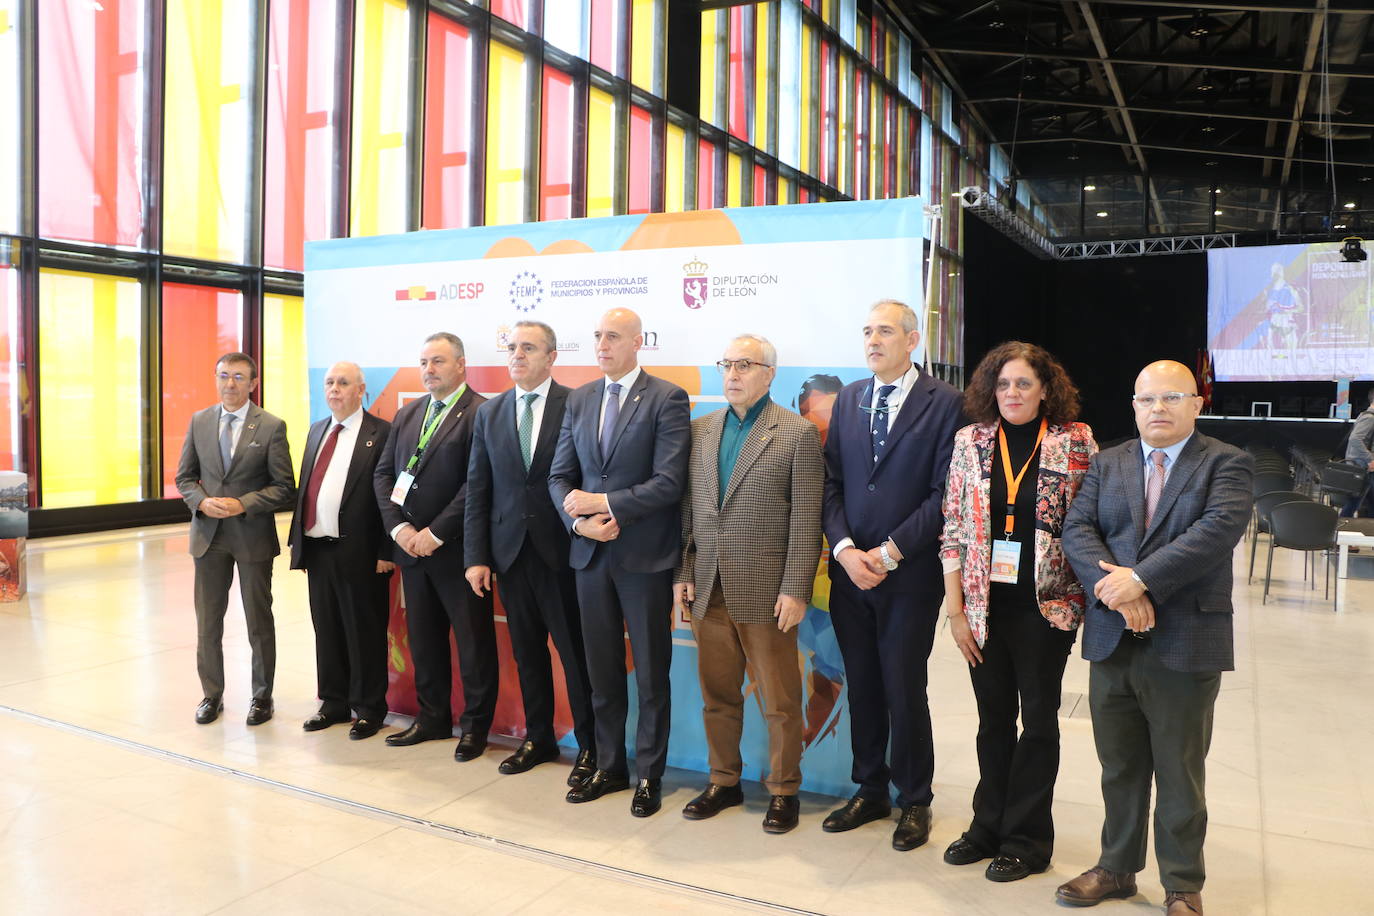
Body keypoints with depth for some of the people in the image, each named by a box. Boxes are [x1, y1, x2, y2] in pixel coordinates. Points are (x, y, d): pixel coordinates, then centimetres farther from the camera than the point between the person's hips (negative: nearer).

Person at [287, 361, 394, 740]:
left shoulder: (381, 434, -8)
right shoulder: (316, 431, 15)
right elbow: (304, 489, 16)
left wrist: (386, 551, -15)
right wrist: (297, 539, 11)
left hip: (359, 552, -7)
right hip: (317, 549, 7)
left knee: (364, 634, 4)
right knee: (326, 631, 15)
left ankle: (368, 710, 17)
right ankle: (334, 703, 29)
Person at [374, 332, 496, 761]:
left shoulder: (480, 413, -10)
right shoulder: (406, 414, 14)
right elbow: (383, 473, 11)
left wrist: (436, 533, -17)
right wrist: (399, 526, -4)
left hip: (457, 549, -6)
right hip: (412, 548, 7)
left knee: (473, 641, 4)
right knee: (423, 639, 15)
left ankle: (474, 723, 18)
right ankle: (432, 717, 29)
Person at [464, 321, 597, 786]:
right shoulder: (489, 413, 9)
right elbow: (478, 489, 7)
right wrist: (475, 556, 2)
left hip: (561, 550, -4)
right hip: (510, 551, 5)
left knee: (575, 650, 3)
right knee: (527, 651, 14)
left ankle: (590, 746, 17)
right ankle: (538, 738, 30)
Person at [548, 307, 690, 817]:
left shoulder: (667, 399, -7)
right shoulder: (579, 400, 11)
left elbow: (669, 482, -15)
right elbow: (560, 476, 9)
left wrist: (603, 503, -17)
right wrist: (579, 521, -9)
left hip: (644, 555, -5)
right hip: (591, 553, 5)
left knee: (651, 673, 6)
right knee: (602, 671, 14)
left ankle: (650, 775, 20)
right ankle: (609, 767, 28)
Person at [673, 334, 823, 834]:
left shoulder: (798, 433, -4)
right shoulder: (699, 429, 10)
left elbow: (806, 520, -7)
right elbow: (687, 507, 12)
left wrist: (796, 589, -11)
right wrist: (682, 573, 7)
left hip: (765, 590, -4)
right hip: (708, 587, 5)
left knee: (779, 700, 6)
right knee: (717, 694, 14)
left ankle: (783, 789, 23)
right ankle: (724, 781, 31)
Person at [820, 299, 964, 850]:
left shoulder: (943, 403, -6)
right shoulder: (848, 399, 10)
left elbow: (943, 492, -10)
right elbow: (831, 481, 7)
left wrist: (890, 552, -14)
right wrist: (845, 548, -7)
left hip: (909, 575, -4)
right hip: (850, 570, 5)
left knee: (904, 691, 3)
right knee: (862, 688, 13)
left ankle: (914, 801, 24)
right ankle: (870, 791, 30)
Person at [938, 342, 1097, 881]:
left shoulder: (1075, 442, -3)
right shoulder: (971, 441, 2)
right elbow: (953, 529, 2)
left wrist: (1089, 599, -8)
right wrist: (955, 609, -1)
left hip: (1045, 608, -2)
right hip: (985, 607, 2)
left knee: (1038, 720, 9)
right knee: (993, 719, 13)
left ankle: (1026, 840, 23)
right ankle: (989, 827, 29)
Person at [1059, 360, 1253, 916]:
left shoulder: (1226, 464, -1)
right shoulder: (1107, 464, 10)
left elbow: (1218, 529, -18)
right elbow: (1077, 530, -1)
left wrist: (1141, 579, -23)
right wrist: (1115, 588, -17)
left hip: (1185, 644, -3)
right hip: (1112, 640, 4)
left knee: (1181, 775, 9)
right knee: (1119, 768, 16)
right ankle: (1117, 869, 32)